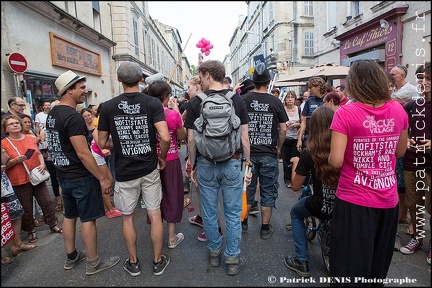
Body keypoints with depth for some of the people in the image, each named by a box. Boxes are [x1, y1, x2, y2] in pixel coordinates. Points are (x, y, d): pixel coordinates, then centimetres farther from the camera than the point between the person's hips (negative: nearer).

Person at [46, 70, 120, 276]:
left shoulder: (52, 114, 8)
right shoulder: (73, 116, -22)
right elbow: (83, 153, -25)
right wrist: (103, 178, -21)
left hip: (63, 175, 9)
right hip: (81, 177, -9)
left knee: (69, 216, 19)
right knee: (88, 219, 3)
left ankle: (71, 257, 35)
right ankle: (93, 263, 17)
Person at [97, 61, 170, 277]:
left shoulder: (108, 107, -4)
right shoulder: (152, 103, -9)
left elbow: (102, 143, 1)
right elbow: (165, 137, -19)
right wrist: (162, 157, -1)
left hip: (124, 172, 1)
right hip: (150, 169, 0)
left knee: (127, 218, 17)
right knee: (155, 215, 12)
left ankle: (133, 263, 33)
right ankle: (158, 262, 27)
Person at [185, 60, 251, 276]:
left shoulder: (196, 102, -5)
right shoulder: (237, 100, -2)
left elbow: (191, 139, -3)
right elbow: (244, 136, -2)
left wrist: (193, 165, 8)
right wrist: (247, 163, 7)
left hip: (206, 164, 0)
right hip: (232, 163, 0)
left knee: (209, 212, 15)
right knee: (233, 213, 11)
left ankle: (214, 252, 34)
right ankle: (232, 259, 23)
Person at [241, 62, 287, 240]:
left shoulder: (243, 100, -4)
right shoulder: (275, 102, -4)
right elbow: (283, 129, 0)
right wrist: (278, 149, 13)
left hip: (248, 153, 1)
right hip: (269, 154, -1)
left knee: (247, 188, 15)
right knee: (268, 191, 11)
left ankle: (243, 223, 30)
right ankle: (265, 228, 22)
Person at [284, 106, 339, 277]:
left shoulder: (309, 153, -14)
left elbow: (295, 186, -5)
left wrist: (296, 164, 10)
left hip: (322, 208, -4)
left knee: (296, 212, 27)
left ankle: (302, 262, 25)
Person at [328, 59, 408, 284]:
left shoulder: (345, 113, -16)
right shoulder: (398, 110, -1)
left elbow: (335, 161, -19)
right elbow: (400, 152, 11)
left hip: (354, 200, -5)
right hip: (388, 200, 5)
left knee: (352, 265, 12)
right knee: (379, 264, 26)